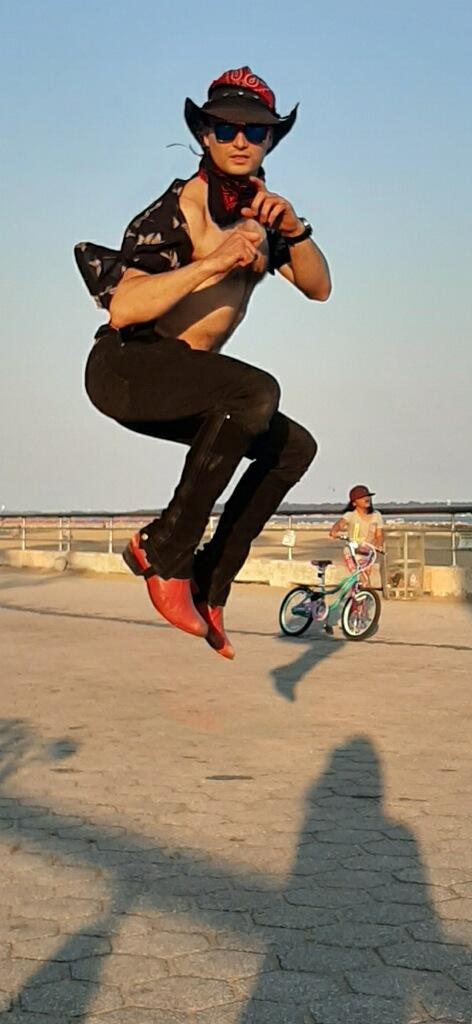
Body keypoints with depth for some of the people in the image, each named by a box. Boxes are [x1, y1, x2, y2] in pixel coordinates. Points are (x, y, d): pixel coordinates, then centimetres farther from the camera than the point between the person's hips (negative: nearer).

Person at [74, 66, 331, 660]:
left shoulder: (257, 207, 8)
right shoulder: (178, 210, -17)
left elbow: (318, 288, 3)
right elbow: (122, 308, -28)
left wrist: (293, 229, -15)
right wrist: (213, 262, -32)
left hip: (179, 382, 9)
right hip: (126, 368, -8)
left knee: (294, 447, 1)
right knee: (256, 390, -32)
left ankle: (209, 583, 3)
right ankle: (163, 555, -22)